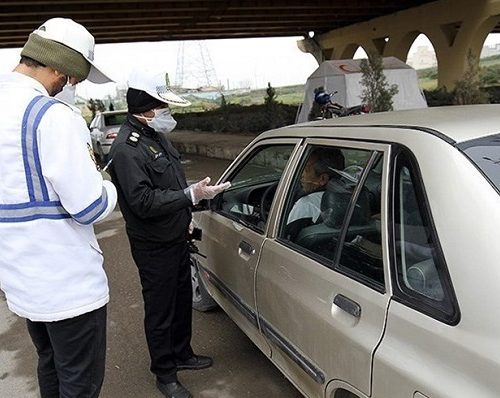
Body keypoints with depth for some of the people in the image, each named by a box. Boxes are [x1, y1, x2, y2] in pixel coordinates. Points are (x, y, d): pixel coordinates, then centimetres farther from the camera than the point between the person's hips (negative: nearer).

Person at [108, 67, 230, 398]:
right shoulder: (127, 148, -22)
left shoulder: (157, 135, 8)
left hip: (177, 237, 9)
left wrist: (185, 217, 21)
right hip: (154, 247, -9)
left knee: (182, 299, 21)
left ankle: (182, 354, 42)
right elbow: (143, 202, -28)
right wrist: (192, 195, -29)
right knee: (160, 311, 7)